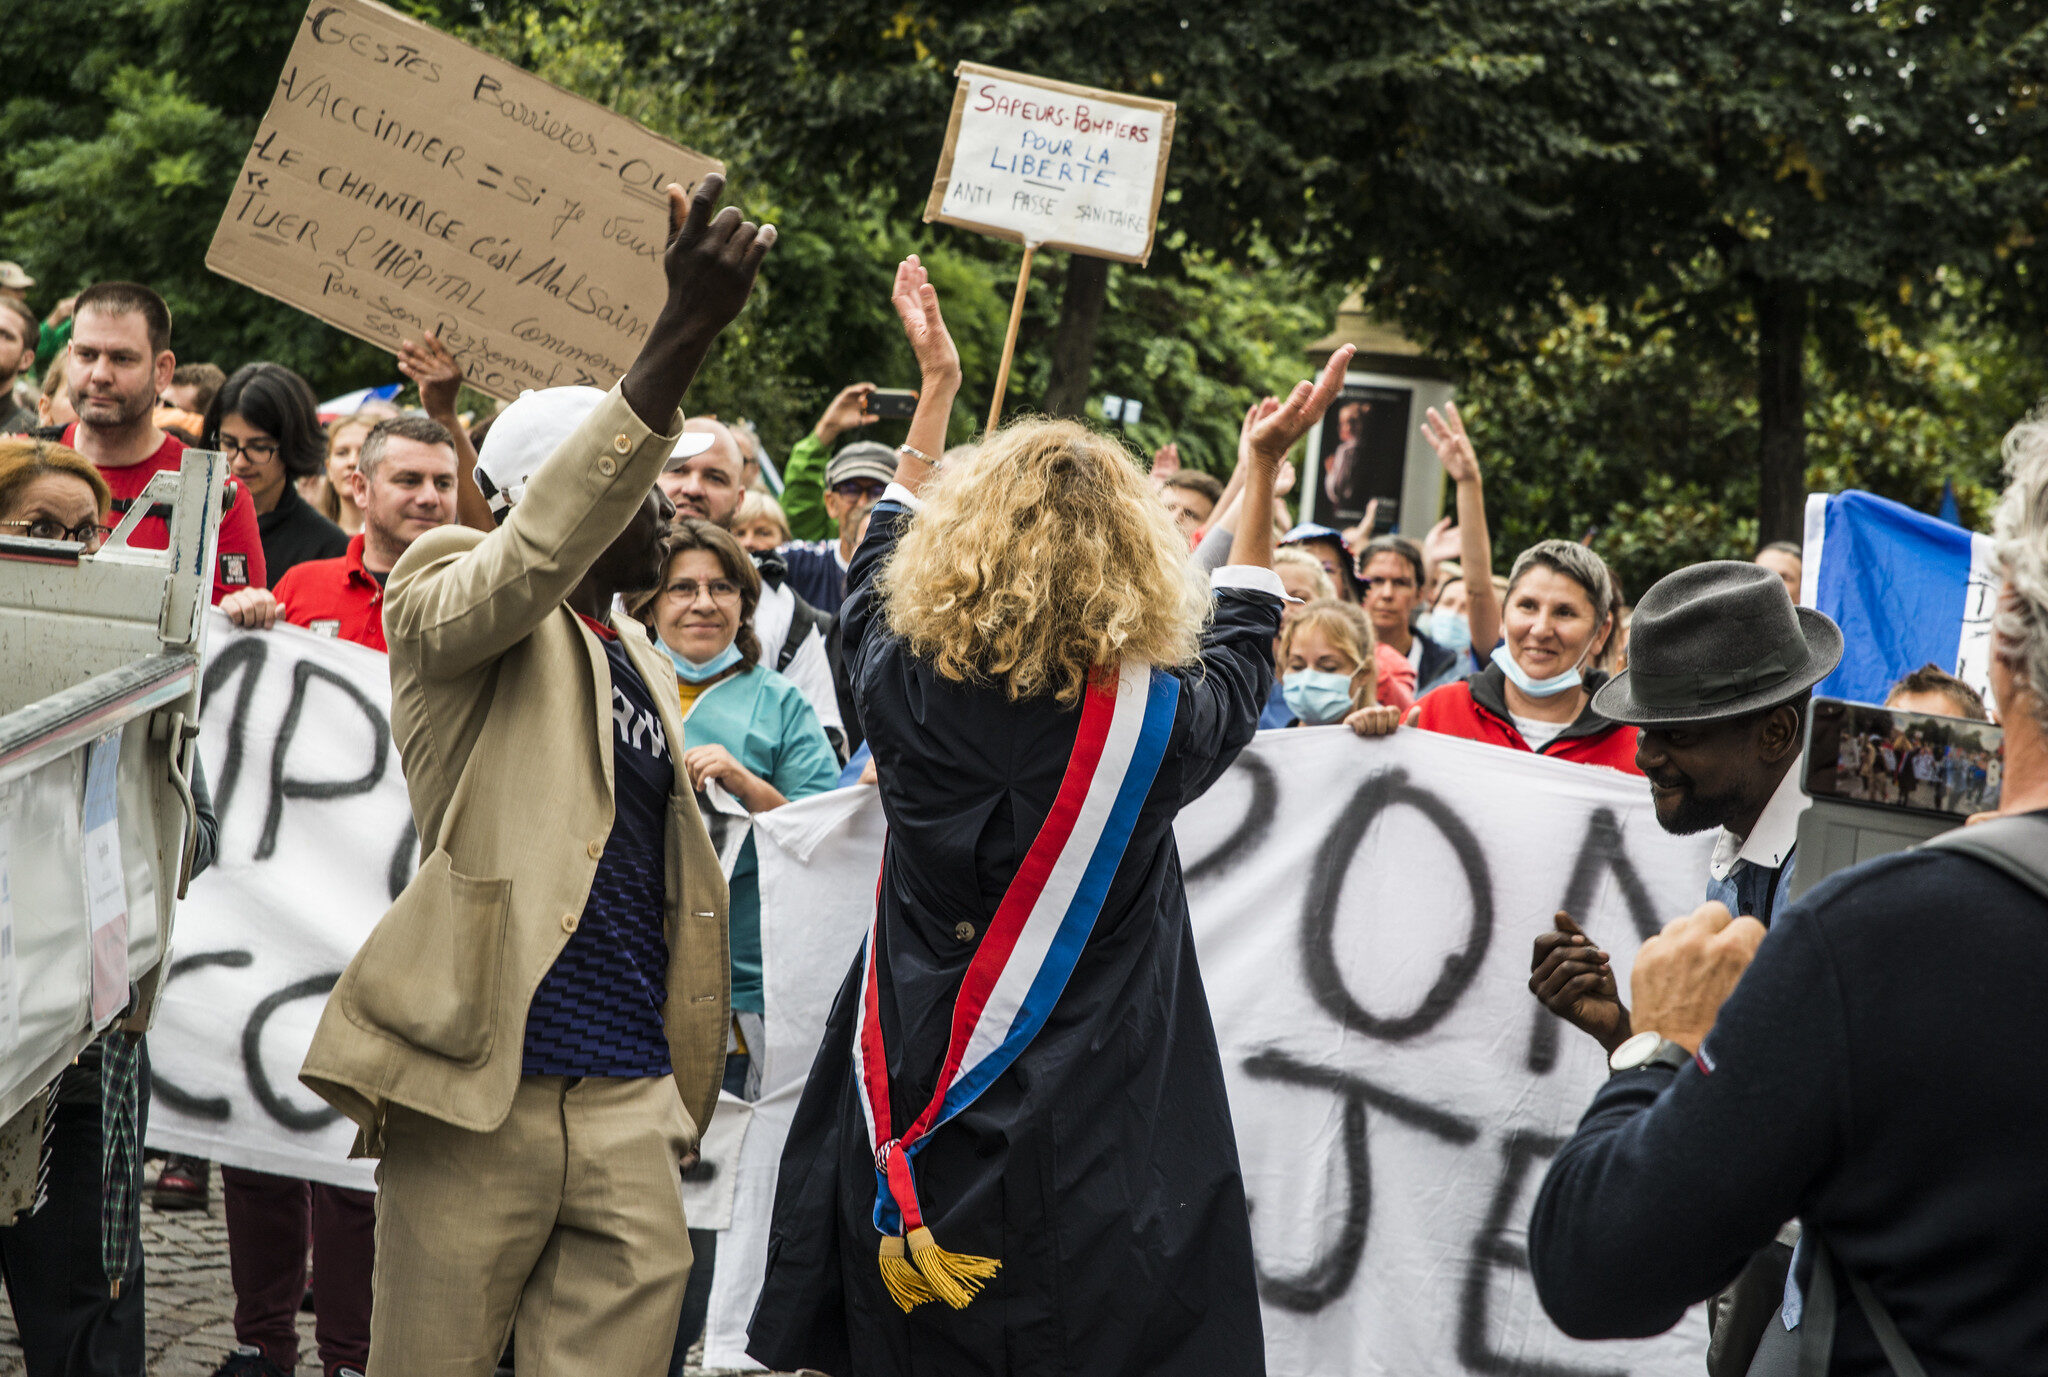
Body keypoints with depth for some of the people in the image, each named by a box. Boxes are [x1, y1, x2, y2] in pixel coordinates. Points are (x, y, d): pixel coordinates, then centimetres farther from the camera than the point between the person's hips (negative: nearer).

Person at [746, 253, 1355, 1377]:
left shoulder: (904, 686, -9)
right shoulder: (1155, 719, -13)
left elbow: (879, 565, 15)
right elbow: (1240, 653, 13)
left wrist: (935, 386, 25)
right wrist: (1265, 472, 20)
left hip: (909, 1110, 2)